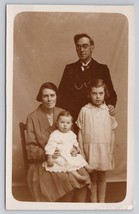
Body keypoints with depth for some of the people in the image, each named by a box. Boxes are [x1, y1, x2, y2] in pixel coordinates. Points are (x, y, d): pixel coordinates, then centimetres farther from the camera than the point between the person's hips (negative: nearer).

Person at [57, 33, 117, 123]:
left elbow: (110, 92, 7)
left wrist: (111, 105, -14)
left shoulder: (102, 69, 8)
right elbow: (61, 93, 9)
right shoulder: (69, 69, 12)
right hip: (72, 117, 1)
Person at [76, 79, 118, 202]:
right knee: (92, 177, 8)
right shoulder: (84, 110, -3)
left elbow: (112, 133, 5)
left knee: (102, 176, 12)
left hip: (104, 148, 1)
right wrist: (81, 152, -2)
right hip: (89, 148, -1)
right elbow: (80, 133, 0)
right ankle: (93, 202, 20)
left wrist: (111, 153, 4)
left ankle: (101, 201, 24)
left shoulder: (108, 110, 0)